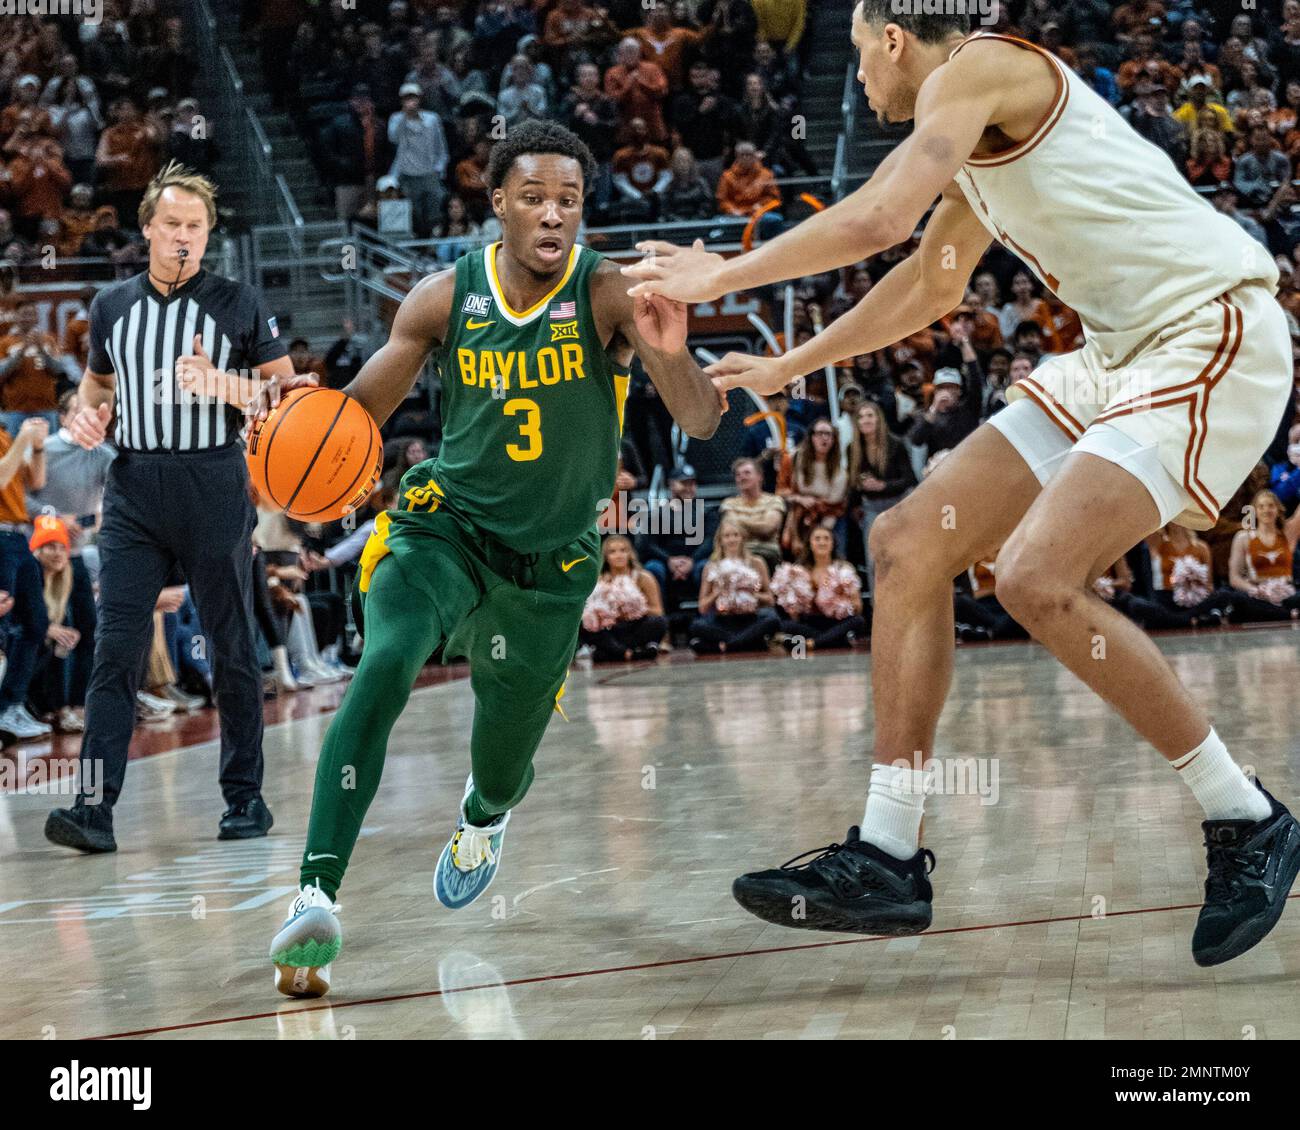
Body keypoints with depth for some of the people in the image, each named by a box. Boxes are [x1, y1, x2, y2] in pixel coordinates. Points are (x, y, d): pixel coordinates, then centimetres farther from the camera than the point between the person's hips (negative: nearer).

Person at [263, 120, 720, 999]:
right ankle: (317, 899, -36)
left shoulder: (608, 294, -17)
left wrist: (672, 356, -45)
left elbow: (702, 423, -23)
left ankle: (481, 819, 56)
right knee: (386, 664, -32)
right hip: (446, 525, 0)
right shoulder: (445, 298, -9)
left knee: (502, 773, 14)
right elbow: (361, 410, 2)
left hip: (551, 561, 0)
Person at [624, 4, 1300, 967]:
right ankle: (887, 861, 6)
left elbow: (879, 218, -21)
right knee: (909, 542, 4)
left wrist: (722, 276, -8)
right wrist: (789, 367, 42)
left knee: (1039, 578, -24)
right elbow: (929, 286, 35)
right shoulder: (978, 145, 21)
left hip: (1215, 335, -10)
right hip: (1123, 353, 10)